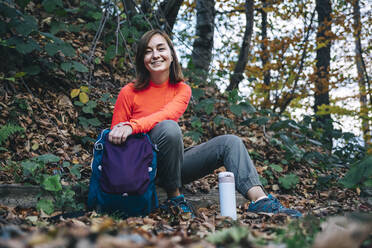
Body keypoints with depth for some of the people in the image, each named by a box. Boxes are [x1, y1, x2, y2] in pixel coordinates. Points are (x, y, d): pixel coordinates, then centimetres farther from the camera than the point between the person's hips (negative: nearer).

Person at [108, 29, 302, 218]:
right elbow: (115, 138, 0)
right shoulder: (129, 93, -6)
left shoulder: (182, 90, 2)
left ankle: (260, 200, -27)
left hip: (172, 164, 5)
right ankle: (174, 197, -20)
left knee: (230, 142, -10)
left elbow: (168, 113, -21)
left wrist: (132, 126, -37)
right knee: (169, 128, -34)